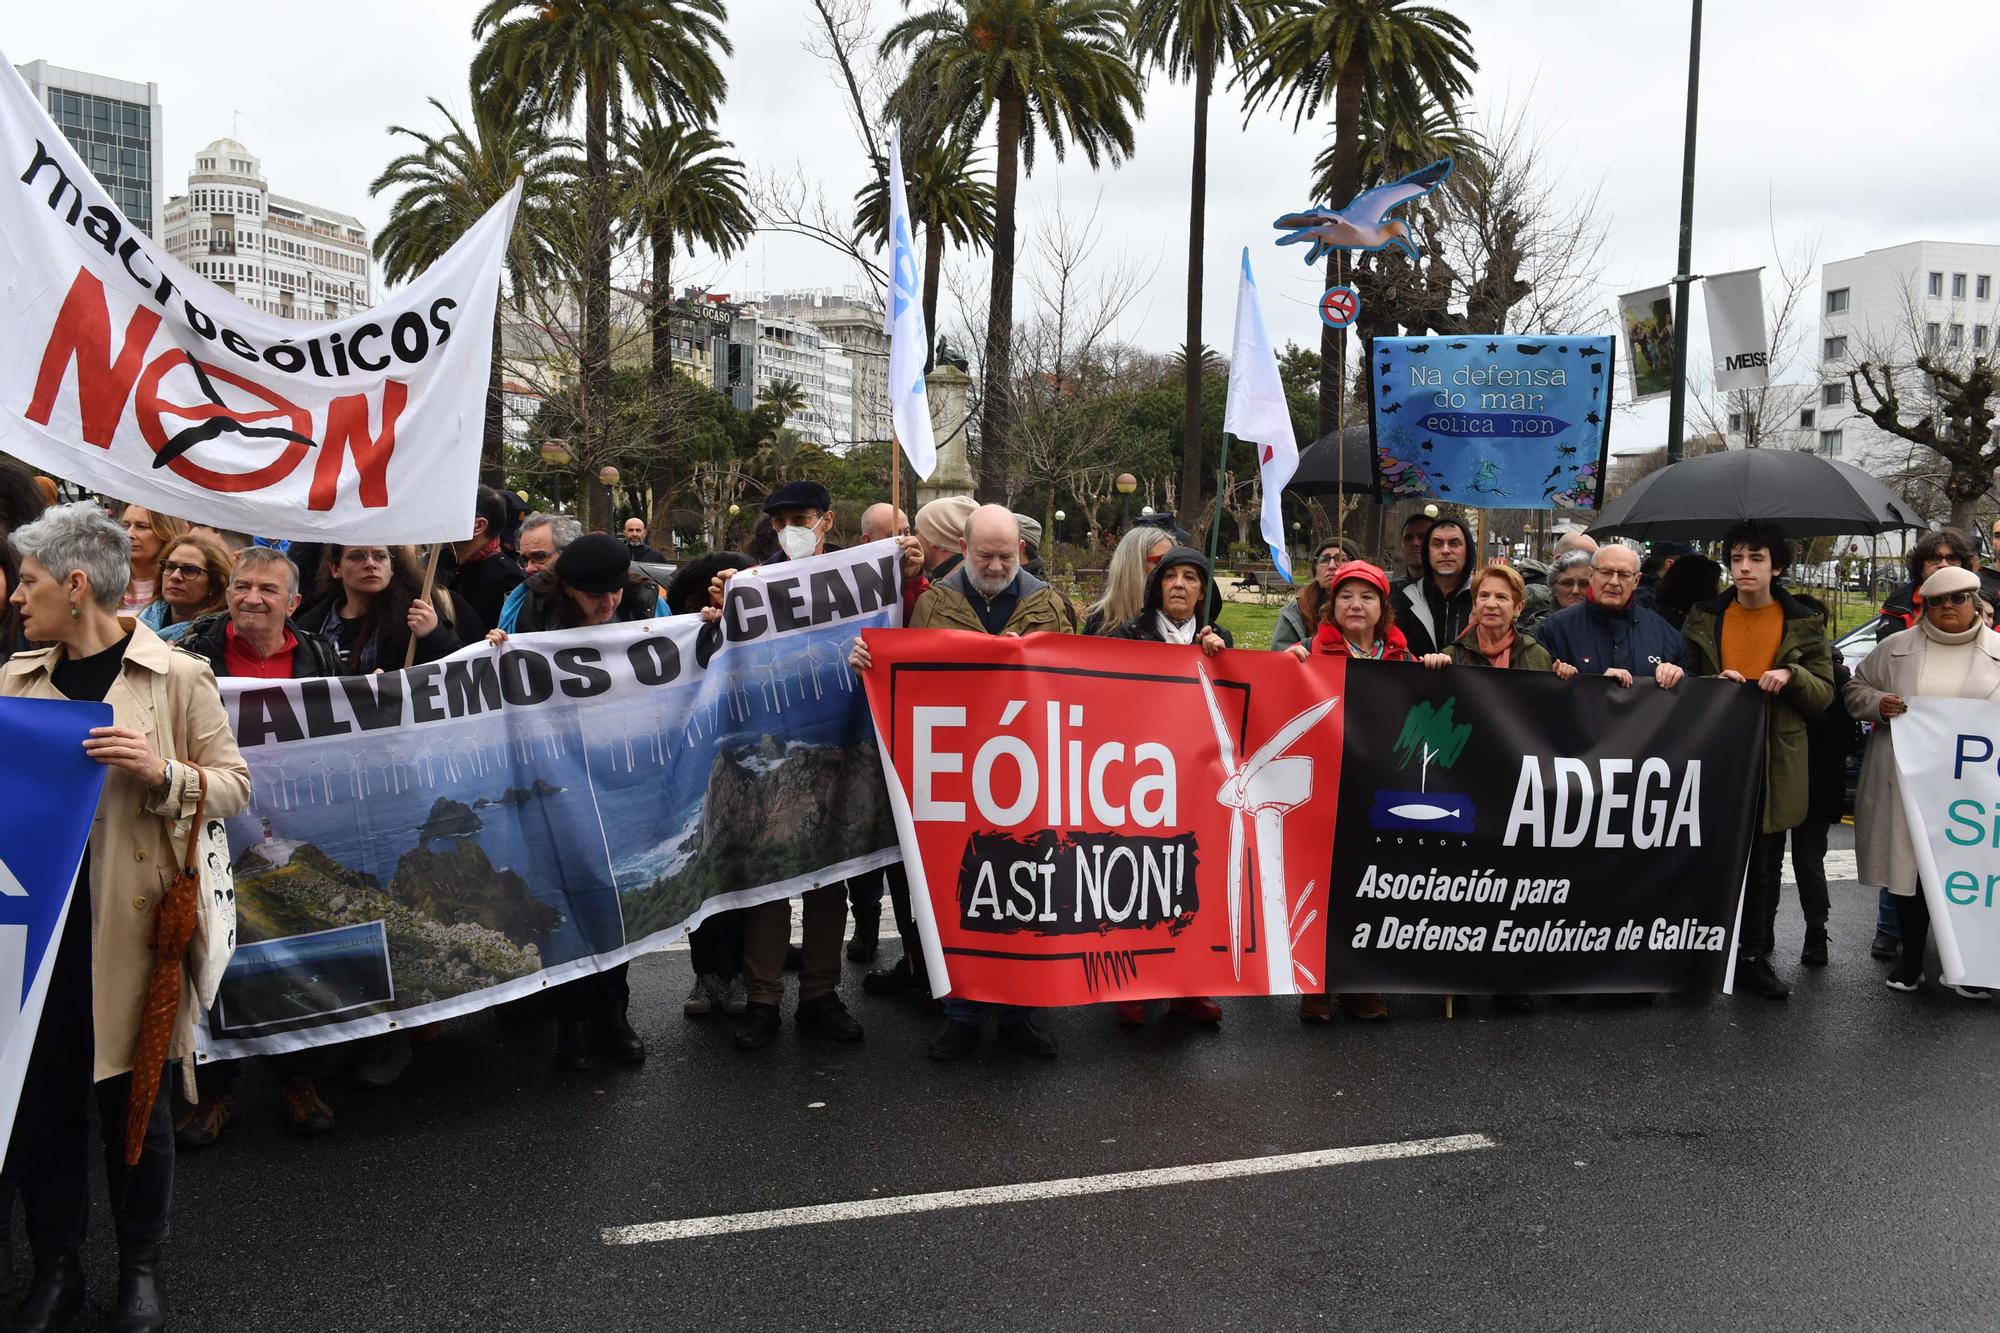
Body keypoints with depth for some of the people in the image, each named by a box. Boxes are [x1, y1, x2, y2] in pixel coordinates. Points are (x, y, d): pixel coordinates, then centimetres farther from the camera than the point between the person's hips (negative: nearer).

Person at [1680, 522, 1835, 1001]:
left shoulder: (1804, 625, 5)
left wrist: (1792, 675, -15)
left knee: (1764, 865, 6)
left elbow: (1824, 694, 5)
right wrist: (1713, 684, -8)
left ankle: (1754, 957, 16)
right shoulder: (1704, 620, 6)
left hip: (1774, 764, 0)